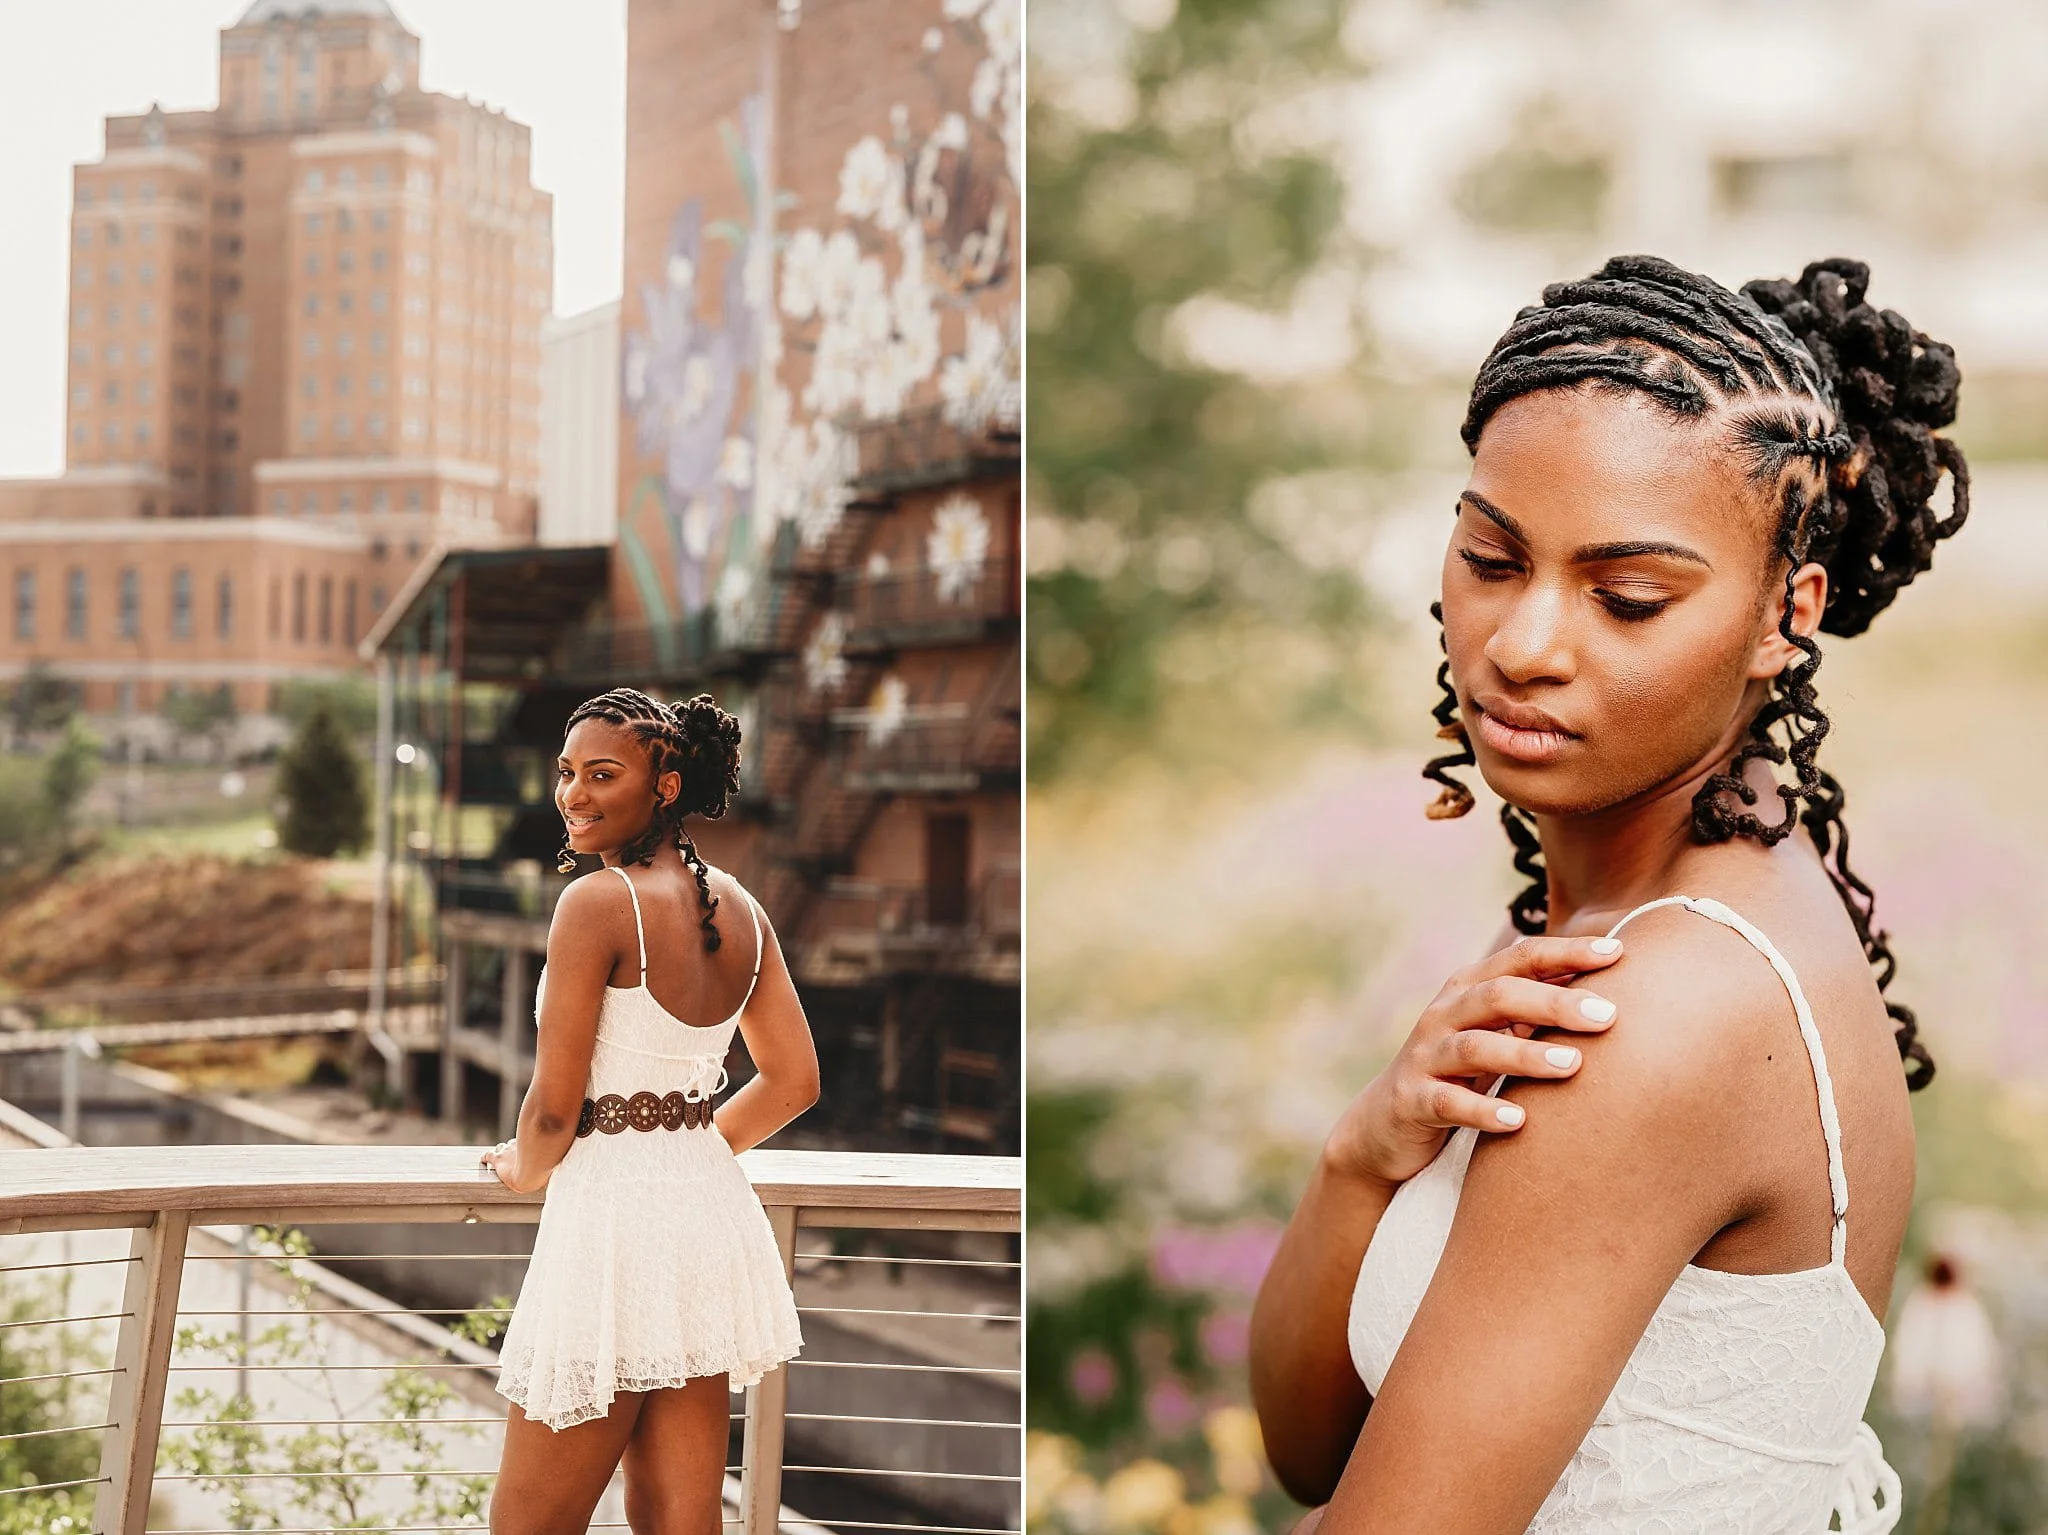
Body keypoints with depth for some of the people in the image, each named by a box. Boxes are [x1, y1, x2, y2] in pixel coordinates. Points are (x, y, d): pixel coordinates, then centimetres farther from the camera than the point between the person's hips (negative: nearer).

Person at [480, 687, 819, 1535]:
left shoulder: (597, 901, -14)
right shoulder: (740, 908, 7)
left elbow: (554, 1107, -13)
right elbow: (794, 1083, 14)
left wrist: (525, 1168, 8)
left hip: (613, 1217, -8)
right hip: (711, 1211, 8)